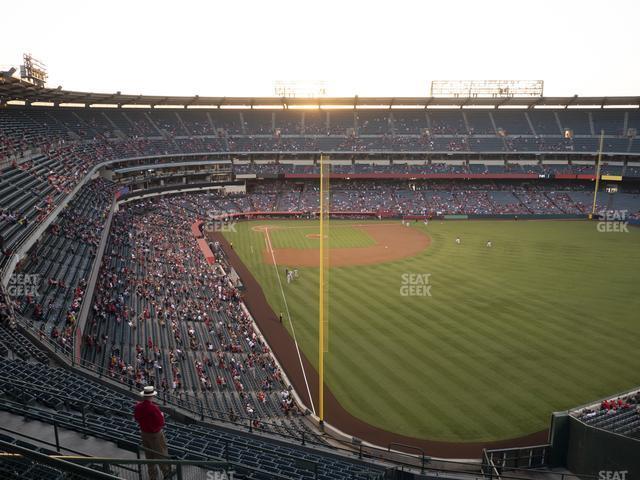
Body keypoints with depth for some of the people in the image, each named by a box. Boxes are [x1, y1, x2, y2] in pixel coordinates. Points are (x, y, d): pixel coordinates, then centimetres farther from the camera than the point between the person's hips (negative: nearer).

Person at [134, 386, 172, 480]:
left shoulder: (138, 406, -11)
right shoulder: (154, 408, -31)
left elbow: (136, 419, 7)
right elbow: (161, 423, -25)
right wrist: (161, 415, -8)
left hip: (144, 433, 6)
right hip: (155, 434, -6)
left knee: (149, 455, 20)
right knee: (161, 454, 13)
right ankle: (166, 472, 29)